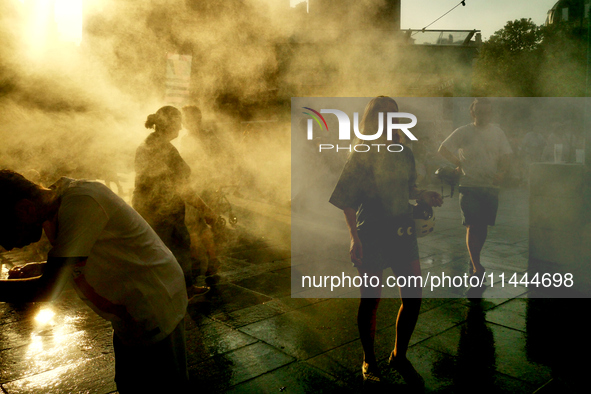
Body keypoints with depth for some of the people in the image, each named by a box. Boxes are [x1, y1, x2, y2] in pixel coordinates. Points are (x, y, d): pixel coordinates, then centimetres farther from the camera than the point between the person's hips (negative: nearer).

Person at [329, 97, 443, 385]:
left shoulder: (404, 153, 9)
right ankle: (369, 360, 26)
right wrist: (355, 237, -14)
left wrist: (424, 196, -1)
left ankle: (399, 356, 25)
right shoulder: (362, 155, -6)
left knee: (414, 296, 3)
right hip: (372, 233, -5)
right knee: (371, 299, 5)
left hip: (403, 230, 5)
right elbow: (347, 199, -8)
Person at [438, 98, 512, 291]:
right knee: (472, 226, -9)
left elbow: (506, 156, 9)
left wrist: (502, 172, -10)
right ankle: (477, 269, -3)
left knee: (484, 226, 9)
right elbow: (443, 149, 4)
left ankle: (475, 262, 29)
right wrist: (460, 164, -2)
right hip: (469, 186, -3)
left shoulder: (497, 132, 9)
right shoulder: (463, 132, 0)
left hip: (491, 186, 3)